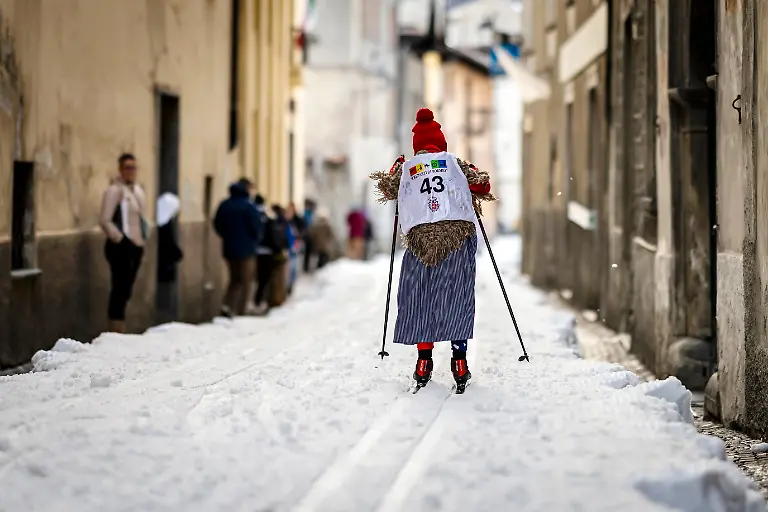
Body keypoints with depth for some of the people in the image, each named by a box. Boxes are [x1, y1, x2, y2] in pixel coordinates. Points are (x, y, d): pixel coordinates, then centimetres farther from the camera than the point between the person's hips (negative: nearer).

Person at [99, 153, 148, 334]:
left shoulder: (138, 190, 15)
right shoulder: (115, 190, -10)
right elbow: (104, 221, -17)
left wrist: (144, 235, 12)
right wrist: (119, 239, -18)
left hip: (136, 246, 9)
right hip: (121, 246, -9)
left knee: (125, 291, 11)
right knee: (120, 291, -9)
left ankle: (116, 334, 18)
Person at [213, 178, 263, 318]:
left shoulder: (224, 205, 4)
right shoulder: (248, 207, -16)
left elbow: (217, 224, 9)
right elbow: (257, 228, -15)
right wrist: (255, 241, 5)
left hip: (228, 249, 6)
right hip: (246, 249, -6)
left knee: (234, 279, 18)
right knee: (245, 281, 5)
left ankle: (227, 305, -1)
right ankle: (240, 311, 2)